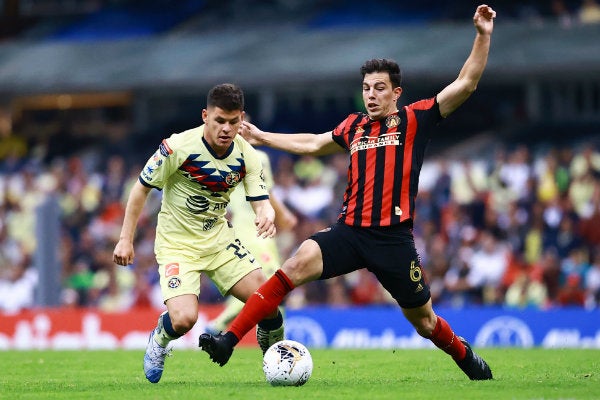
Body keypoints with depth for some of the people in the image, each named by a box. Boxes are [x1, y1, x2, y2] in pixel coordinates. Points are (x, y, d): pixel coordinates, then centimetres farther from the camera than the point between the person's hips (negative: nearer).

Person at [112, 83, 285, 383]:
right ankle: (159, 341, 14)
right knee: (184, 319, -25)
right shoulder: (178, 147, -21)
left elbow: (261, 201, -9)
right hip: (177, 243, -4)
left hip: (220, 239, 4)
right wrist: (126, 240, -9)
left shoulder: (246, 156, -8)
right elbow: (142, 188, -10)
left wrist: (266, 216, -35)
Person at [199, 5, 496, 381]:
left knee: (424, 322, 6)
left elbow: (466, 84, -3)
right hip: (349, 232, 3)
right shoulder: (354, 126, 14)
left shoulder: (414, 120, 2)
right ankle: (228, 341, -26)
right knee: (296, 265, -21)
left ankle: (465, 355, 39)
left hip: (393, 237, -3)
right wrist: (262, 137, 37)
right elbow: (313, 144, 32)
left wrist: (483, 37, -13)